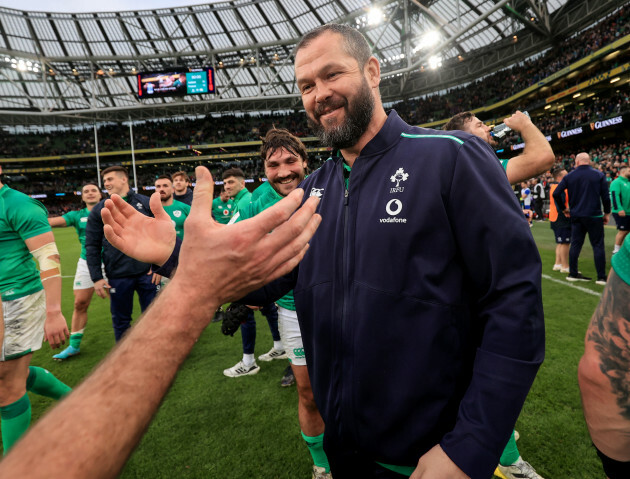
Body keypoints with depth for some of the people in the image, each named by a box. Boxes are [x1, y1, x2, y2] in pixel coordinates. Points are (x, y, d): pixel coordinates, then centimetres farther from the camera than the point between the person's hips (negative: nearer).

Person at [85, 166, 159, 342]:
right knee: (121, 321, 13)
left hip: (147, 273, -1)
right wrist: (96, 278, -1)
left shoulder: (145, 202, 4)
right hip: (117, 277, 1)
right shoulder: (98, 211, 7)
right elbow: (92, 246, 5)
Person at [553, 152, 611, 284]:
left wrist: (563, 209, 11)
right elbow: (605, 197, -3)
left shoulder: (569, 176, 1)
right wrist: (607, 213, 8)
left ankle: (573, 273, 15)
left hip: (576, 216, 2)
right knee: (598, 245, 3)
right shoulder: (599, 175, -2)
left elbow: (556, 194, -2)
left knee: (575, 244, 9)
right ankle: (601, 277, 5)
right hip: (594, 215, -2)